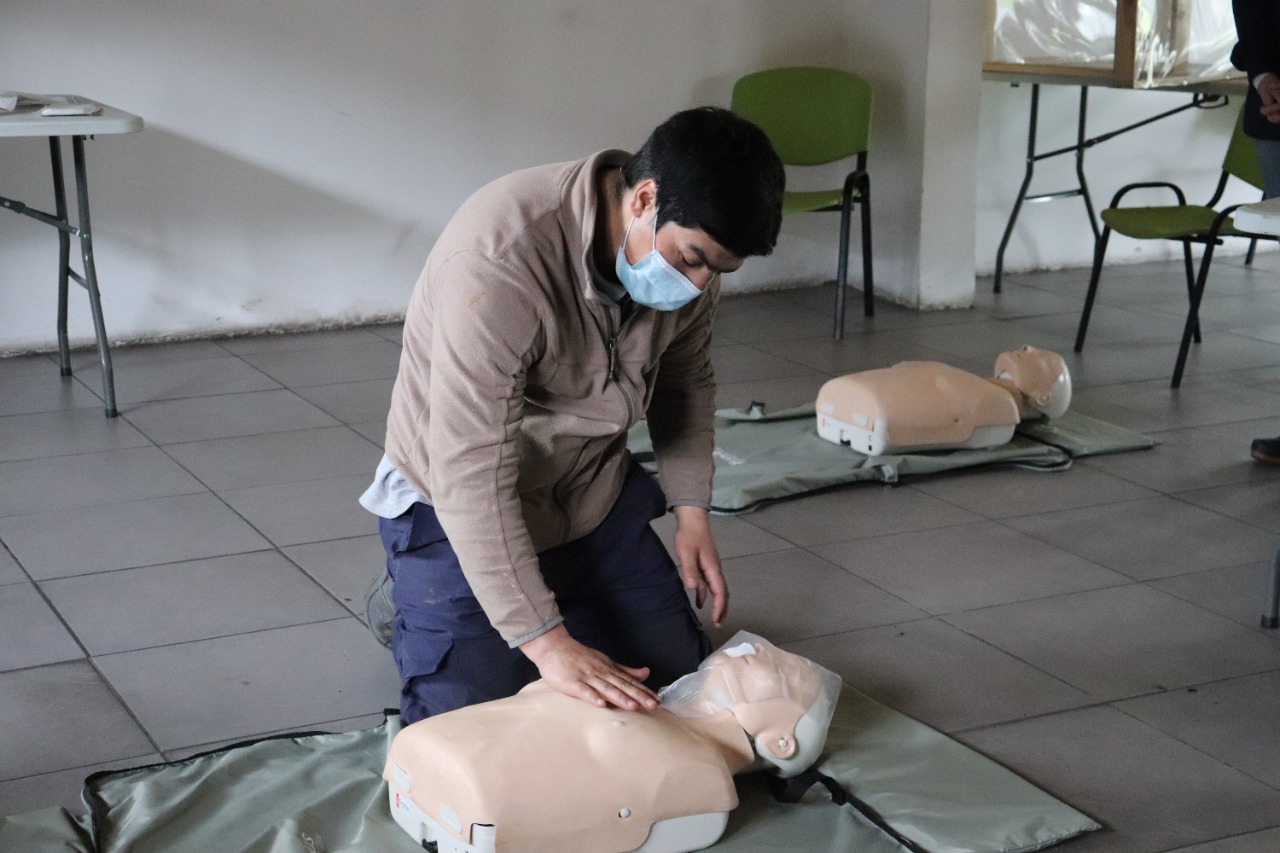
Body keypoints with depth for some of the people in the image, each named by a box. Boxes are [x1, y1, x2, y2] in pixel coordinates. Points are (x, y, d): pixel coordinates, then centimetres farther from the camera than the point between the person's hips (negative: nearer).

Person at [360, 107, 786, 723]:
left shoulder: (688, 245, -13)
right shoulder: (499, 261, -36)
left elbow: (686, 381, 9)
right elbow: (471, 476, -36)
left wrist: (691, 510, -2)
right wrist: (546, 643, -37)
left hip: (594, 496, 6)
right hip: (458, 509, -6)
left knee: (677, 675, 6)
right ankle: (408, 606, 19)